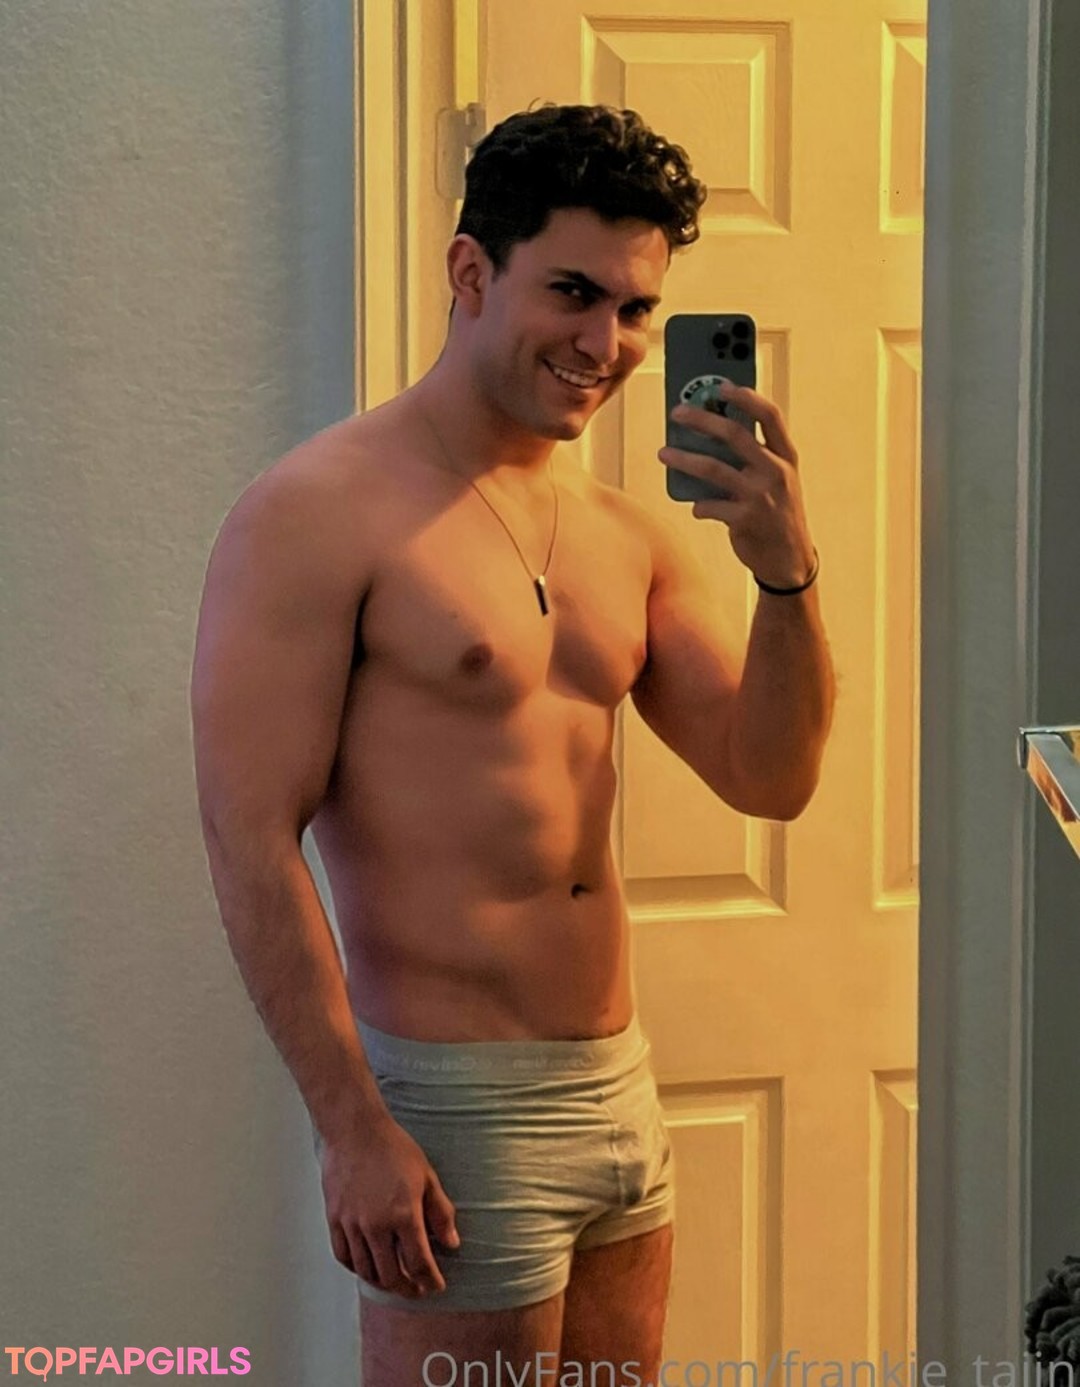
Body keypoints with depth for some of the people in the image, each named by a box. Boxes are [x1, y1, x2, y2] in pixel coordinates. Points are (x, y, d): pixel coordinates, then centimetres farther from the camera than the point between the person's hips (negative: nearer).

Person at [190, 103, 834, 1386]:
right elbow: (250, 840, -16)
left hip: (620, 1085, 7)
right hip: (451, 1101, -7)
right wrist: (351, 1127, -18)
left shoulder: (627, 536, 10)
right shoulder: (319, 512, -12)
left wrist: (785, 571, -9)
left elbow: (769, 782, 8)